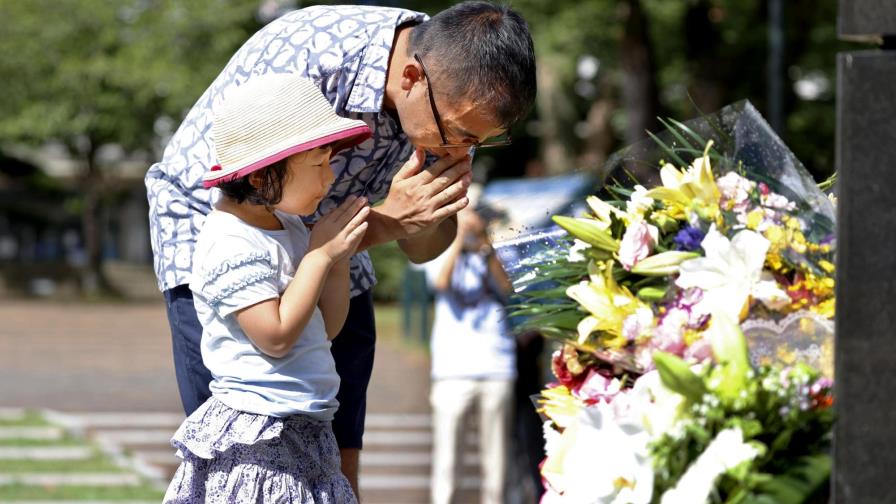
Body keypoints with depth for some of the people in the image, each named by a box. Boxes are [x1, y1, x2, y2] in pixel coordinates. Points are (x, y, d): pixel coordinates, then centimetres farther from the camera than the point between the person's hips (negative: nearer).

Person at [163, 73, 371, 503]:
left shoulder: (287, 227, 13)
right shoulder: (232, 245, -16)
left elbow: (327, 326, 16)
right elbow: (276, 336, -22)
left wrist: (340, 257, 1)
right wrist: (319, 255, -15)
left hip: (303, 432, 9)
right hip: (256, 438, -9)